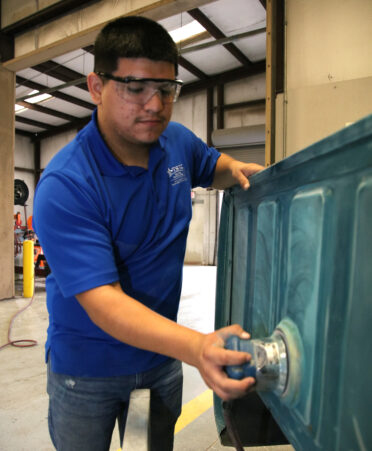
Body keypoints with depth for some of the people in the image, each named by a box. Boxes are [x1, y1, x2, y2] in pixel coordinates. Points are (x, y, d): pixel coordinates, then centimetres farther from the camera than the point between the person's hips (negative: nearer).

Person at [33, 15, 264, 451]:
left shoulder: (177, 141, -7)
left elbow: (211, 164, 17)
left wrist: (235, 169, -8)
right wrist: (197, 347, -47)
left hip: (162, 353, 5)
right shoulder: (64, 186, -28)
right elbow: (102, 300, -33)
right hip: (88, 368, -4)